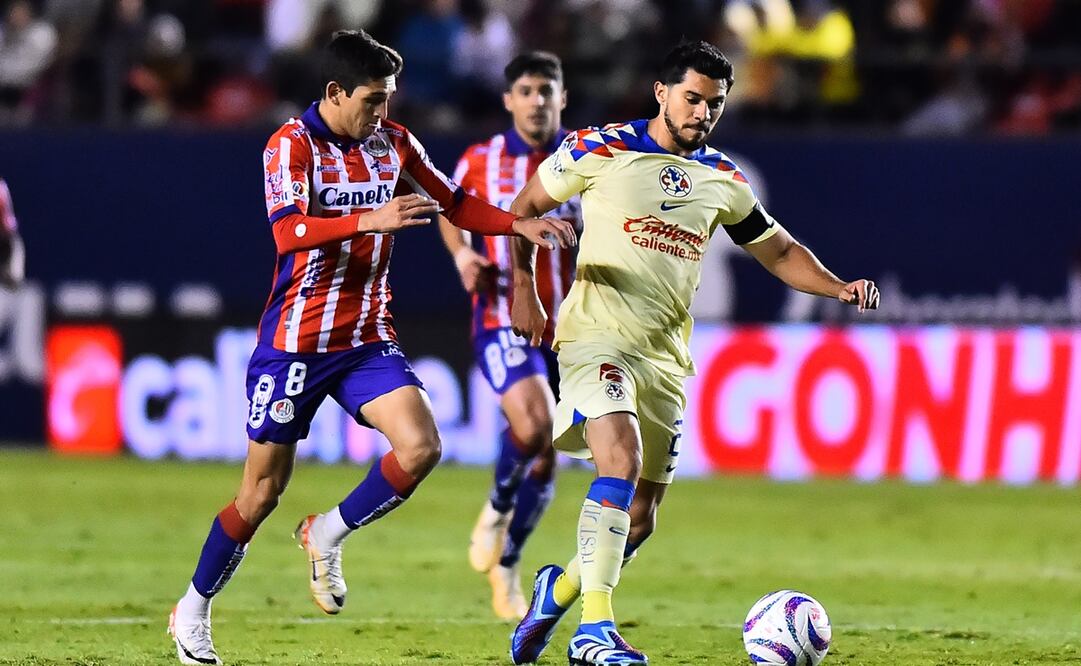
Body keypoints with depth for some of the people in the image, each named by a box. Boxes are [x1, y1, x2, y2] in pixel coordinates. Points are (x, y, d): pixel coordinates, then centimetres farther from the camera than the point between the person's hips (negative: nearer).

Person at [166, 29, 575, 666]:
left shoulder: (393, 142, 4)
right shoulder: (292, 145, -12)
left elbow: (455, 203, 18)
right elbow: (290, 231, -28)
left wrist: (520, 224, 4)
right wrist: (371, 219, -40)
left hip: (368, 339, 5)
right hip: (295, 341, -5)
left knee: (420, 448, -18)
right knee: (263, 491, 0)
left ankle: (326, 536, 6)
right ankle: (193, 610, 20)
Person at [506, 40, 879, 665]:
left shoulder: (724, 181, 10)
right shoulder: (599, 150, -3)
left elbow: (779, 249, 20)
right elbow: (525, 207, 8)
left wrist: (840, 287, 3)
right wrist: (524, 289, 0)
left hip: (667, 356, 6)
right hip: (597, 337, -5)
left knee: (640, 518, 6)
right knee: (621, 460, -28)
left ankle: (560, 589, 32)